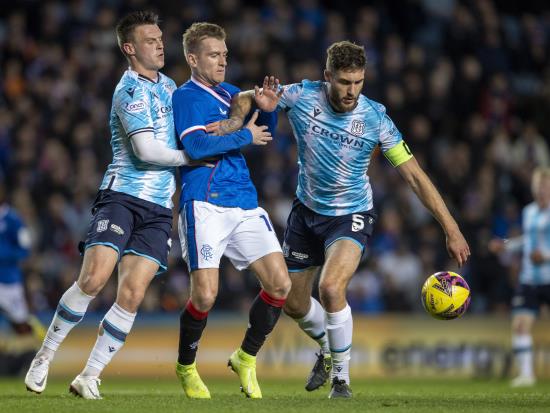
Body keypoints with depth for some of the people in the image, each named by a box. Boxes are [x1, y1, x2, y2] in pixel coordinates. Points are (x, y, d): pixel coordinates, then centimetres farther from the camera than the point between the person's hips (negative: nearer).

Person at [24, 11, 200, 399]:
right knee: (94, 278, -20)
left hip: (159, 207, 6)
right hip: (123, 195, -6)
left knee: (132, 294, -7)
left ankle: (90, 377, 0)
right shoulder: (131, 90, -8)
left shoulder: (168, 85, 18)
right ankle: (45, 356, -2)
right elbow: (146, 150, -18)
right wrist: (191, 157, -5)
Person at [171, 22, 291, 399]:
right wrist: (245, 136, -9)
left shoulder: (230, 93, 19)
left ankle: (246, 358, 15)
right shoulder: (186, 97, -2)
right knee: (205, 295, -13)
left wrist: (266, 108, 7)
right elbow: (196, 147, -17)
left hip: (245, 204, 7)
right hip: (205, 205, -7)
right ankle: (186, 367, 13)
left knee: (280, 283, -4)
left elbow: (264, 136, 27)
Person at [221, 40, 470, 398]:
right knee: (293, 304, 12)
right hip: (307, 211, 4)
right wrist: (236, 121, -26)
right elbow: (245, 98, -1)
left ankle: (342, 377, -8)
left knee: (331, 288, -28)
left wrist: (452, 230, -19)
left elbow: (415, 176, -16)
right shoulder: (301, 97, -16)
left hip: (351, 215, -4)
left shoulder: (375, 118, -20)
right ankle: (328, 349, 47)